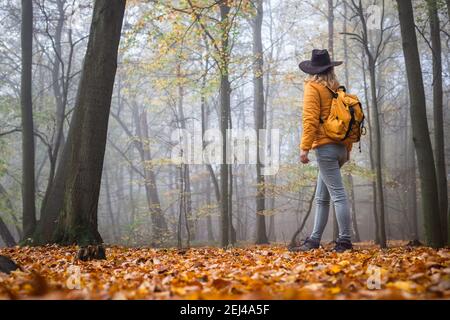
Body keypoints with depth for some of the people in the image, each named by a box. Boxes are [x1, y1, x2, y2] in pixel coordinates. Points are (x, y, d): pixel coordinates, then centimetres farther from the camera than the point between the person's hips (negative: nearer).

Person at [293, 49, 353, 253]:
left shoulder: (313, 87, -4)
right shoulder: (336, 89, 15)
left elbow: (311, 120, -14)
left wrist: (305, 148, -15)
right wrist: (348, 148, 21)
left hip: (325, 147, -7)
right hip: (340, 147, 7)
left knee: (338, 195, -8)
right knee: (321, 198, 12)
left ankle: (345, 241, -7)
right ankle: (314, 240, 16)